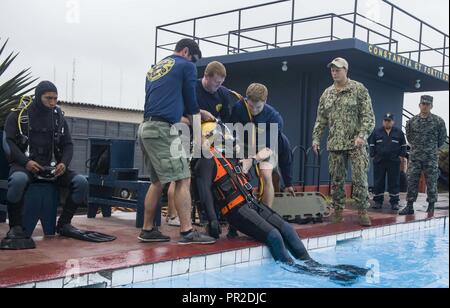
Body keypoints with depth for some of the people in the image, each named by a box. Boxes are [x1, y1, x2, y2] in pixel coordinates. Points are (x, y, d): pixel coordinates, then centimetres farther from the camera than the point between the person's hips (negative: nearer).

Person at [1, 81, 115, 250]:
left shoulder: (58, 117, 12)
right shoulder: (19, 114, 1)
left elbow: (68, 144, 12)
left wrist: (64, 163, -8)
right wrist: (25, 161, -21)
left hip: (52, 167, 4)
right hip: (24, 165, -4)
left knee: (81, 182, -16)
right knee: (18, 180, -39)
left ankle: (64, 224, -2)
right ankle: (15, 227, -20)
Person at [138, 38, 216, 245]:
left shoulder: (154, 69, 26)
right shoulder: (186, 66, 4)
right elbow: (190, 100, 8)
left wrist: (195, 112, 31)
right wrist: (197, 130, 23)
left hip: (146, 128, 9)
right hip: (162, 129, -8)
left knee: (158, 181, 13)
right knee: (183, 179, -8)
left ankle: (148, 230, 14)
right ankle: (187, 232, -10)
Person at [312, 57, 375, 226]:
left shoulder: (359, 89, -1)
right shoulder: (327, 94, 12)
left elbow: (368, 116, -6)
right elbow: (321, 120, 15)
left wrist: (362, 135, -18)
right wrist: (316, 138, 6)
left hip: (356, 143, -4)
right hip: (335, 144, 4)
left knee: (360, 178, -6)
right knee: (337, 179, 6)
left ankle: (363, 211, 2)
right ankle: (338, 210, 16)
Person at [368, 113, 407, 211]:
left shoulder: (399, 132, 7)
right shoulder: (377, 132, 8)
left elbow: (404, 145, 12)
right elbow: (371, 144, 13)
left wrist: (402, 156, 2)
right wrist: (373, 155, 5)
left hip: (394, 162, -1)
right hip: (379, 161, 1)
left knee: (394, 183, 1)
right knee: (379, 182, 3)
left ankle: (394, 202, 6)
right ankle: (378, 201, 11)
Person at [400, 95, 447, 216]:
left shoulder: (438, 121, -2)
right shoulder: (412, 121, 5)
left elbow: (442, 138, 8)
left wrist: (434, 148, 13)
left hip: (431, 157, -2)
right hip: (414, 156, 2)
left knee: (431, 182, 3)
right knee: (412, 181, 0)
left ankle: (431, 206, 14)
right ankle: (409, 206, 5)